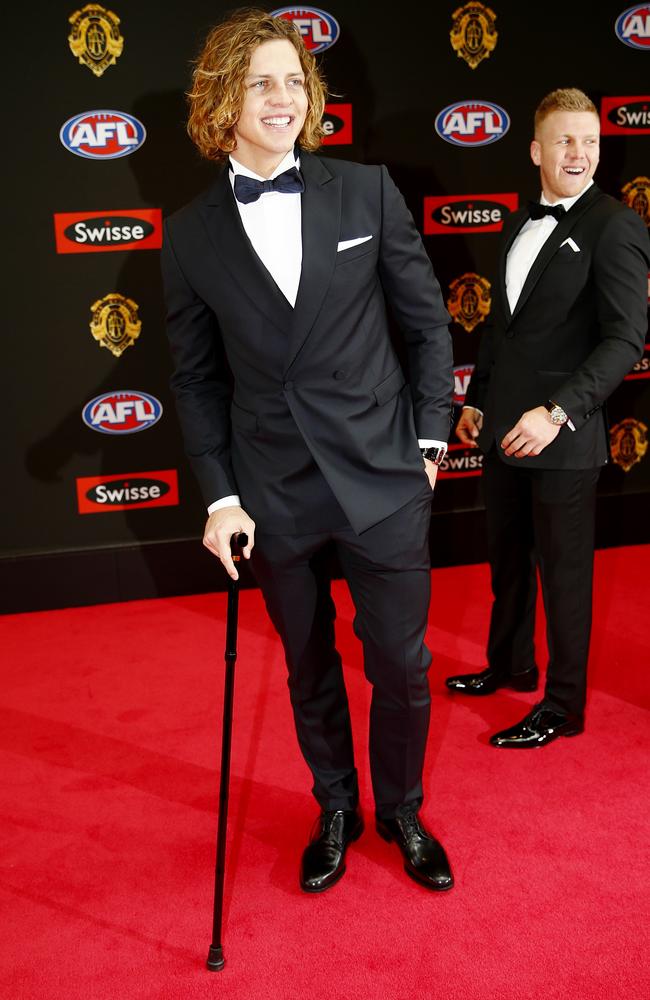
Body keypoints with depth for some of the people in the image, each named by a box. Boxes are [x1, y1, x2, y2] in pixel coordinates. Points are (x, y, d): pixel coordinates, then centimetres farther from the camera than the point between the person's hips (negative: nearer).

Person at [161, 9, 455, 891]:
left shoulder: (367, 190, -2)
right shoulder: (192, 233, -1)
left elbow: (428, 322, 4)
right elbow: (197, 378, 4)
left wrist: (430, 438, 0)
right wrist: (219, 495, -2)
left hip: (382, 479, 0)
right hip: (275, 496, 1)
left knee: (401, 664, 9)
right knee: (310, 671, 16)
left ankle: (403, 812, 35)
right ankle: (336, 811, 40)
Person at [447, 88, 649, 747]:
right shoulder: (519, 225, 13)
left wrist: (557, 412, -24)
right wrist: (477, 400, 18)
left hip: (563, 438, -7)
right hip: (504, 430, 7)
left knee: (563, 570, 5)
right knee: (507, 556, 20)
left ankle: (562, 705, 21)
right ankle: (510, 664, 40)